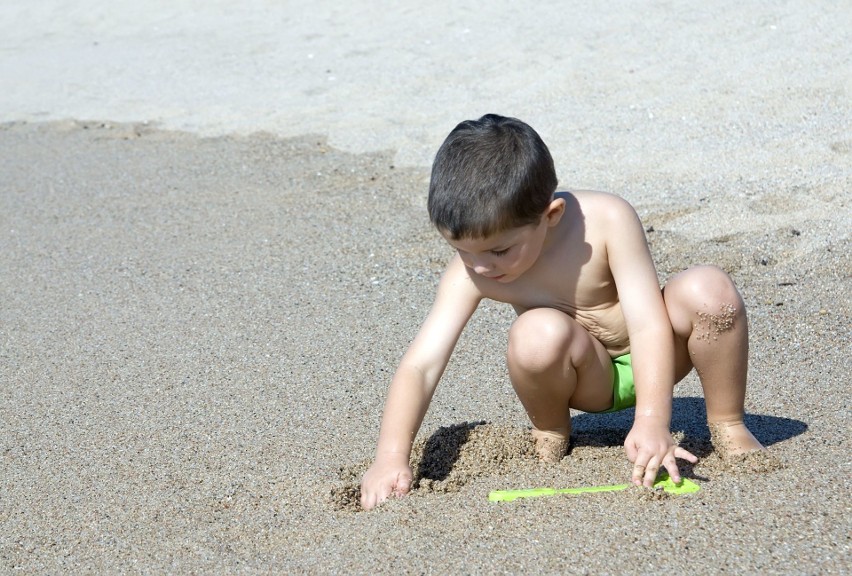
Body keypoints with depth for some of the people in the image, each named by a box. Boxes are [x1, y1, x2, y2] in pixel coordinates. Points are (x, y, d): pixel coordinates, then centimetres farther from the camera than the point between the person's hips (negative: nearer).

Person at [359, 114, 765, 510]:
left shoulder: (606, 221, -26)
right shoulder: (470, 272, -20)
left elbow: (648, 324, -28)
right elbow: (419, 365, -23)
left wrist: (652, 422, -40)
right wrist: (391, 459, -36)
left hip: (649, 361, 0)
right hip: (591, 381, 0)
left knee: (708, 290, -32)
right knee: (538, 334, -35)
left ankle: (728, 427, -8)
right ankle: (549, 436, -4)